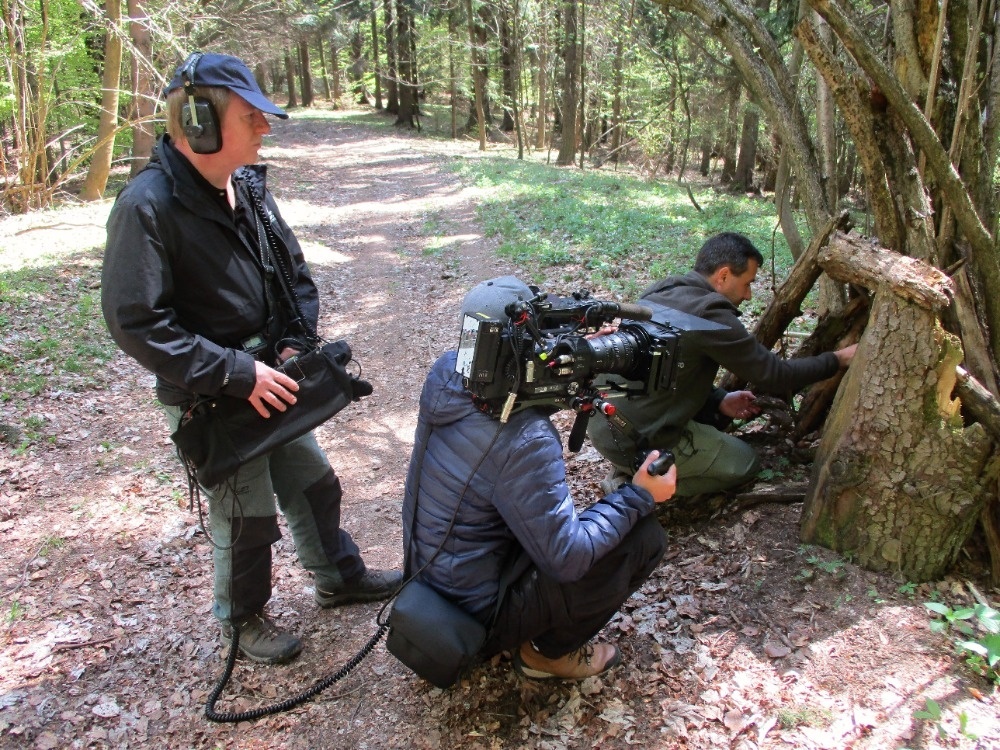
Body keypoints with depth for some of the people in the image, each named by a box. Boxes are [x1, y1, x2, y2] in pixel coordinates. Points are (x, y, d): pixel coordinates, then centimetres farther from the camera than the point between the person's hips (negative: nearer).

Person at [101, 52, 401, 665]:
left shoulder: (248, 185, 2)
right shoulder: (147, 207, -21)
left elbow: (295, 270, 11)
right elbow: (136, 323, -24)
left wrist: (296, 343, -3)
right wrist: (237, 373, -26)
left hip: (270, 381, 7)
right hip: (211, 402, -7)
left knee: (314, 483, 20)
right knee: (247, 517, 7)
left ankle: (341, 576, 44)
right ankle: (243, 618, 35)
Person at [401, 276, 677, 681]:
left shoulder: (445, 372, -11)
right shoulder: (525, 441, -33)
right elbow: (568, 557, -26)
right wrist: (639, 495, -14)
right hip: (474, 613, -8)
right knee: (645, 536, -7)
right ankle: (548, 652, 10)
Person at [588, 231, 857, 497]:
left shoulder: (660, 291, 6)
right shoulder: (709, 313, -19)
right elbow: (774, 375, -10)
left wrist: (719, 400, 8)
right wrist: (838, 359, 4)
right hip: (635, 440, -8)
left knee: (715, 413, 24)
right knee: (746, 463, 13)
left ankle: (631, 468, 12)